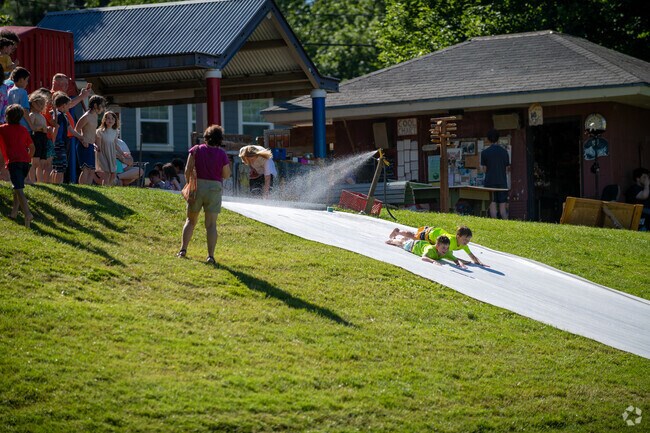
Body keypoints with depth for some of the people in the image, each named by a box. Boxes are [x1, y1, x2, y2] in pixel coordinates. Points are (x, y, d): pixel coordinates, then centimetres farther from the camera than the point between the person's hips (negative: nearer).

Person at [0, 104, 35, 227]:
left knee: (18, 189, -15)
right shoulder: (23, 130, 16)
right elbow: (32, 147, 19)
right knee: (18, 187, 22)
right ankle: (14, 213, 23)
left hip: (13, 161, -5)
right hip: (25, 161, 5)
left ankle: (27, 214, -31)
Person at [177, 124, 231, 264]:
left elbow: (188, 170, -3)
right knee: (211, 224, 1)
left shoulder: (196, 150, -2)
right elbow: (226, 175, 0)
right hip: (214, 188, -1)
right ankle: (211, 255, -6)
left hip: (197, 186, 1)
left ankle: (183, 249, 11)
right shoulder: (222, 154, -5)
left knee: (191, 220, 17)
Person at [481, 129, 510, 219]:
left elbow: (484, 169, 1)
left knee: (492, 205, -2)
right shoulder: (504, 151, 6)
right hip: (502, 182, 2)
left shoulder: (485, 152, -3)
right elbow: (508, 168, 10)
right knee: (503, 206, 4)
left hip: (490, 182, -2)